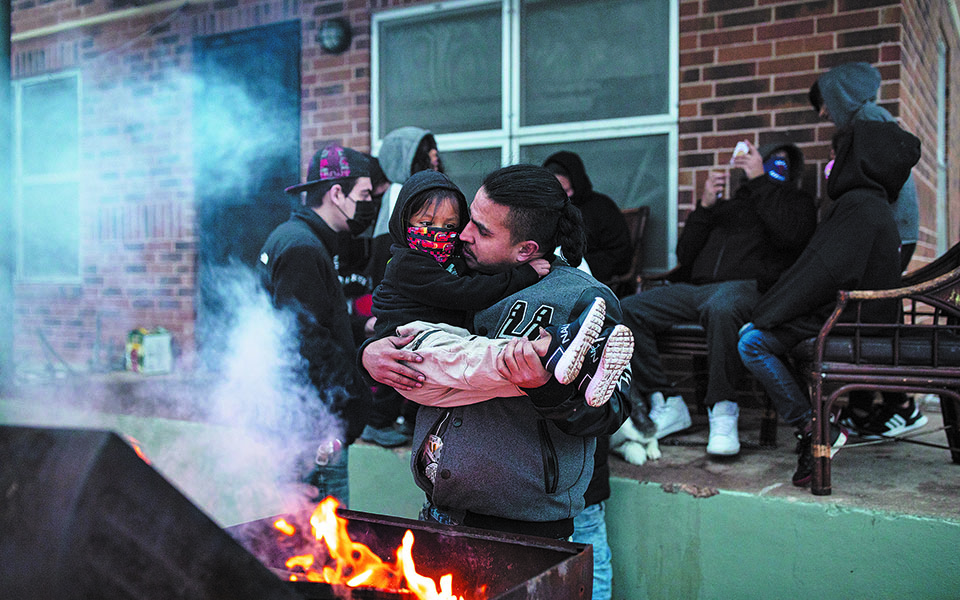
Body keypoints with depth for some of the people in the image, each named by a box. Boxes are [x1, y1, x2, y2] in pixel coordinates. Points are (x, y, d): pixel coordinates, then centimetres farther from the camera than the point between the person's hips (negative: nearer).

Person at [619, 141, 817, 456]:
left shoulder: (797, 202, 23)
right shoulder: (726, 205, 34)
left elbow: (789, 234, -5)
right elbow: (684, 257, 21)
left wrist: (760, 181, 0)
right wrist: (704, 207, 10)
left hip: (745, 285, -5)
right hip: (695, 286, 5)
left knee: (721, 307, -43)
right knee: (626, 311, -18)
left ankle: (723, 410, -29)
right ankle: (666, 405, -13)